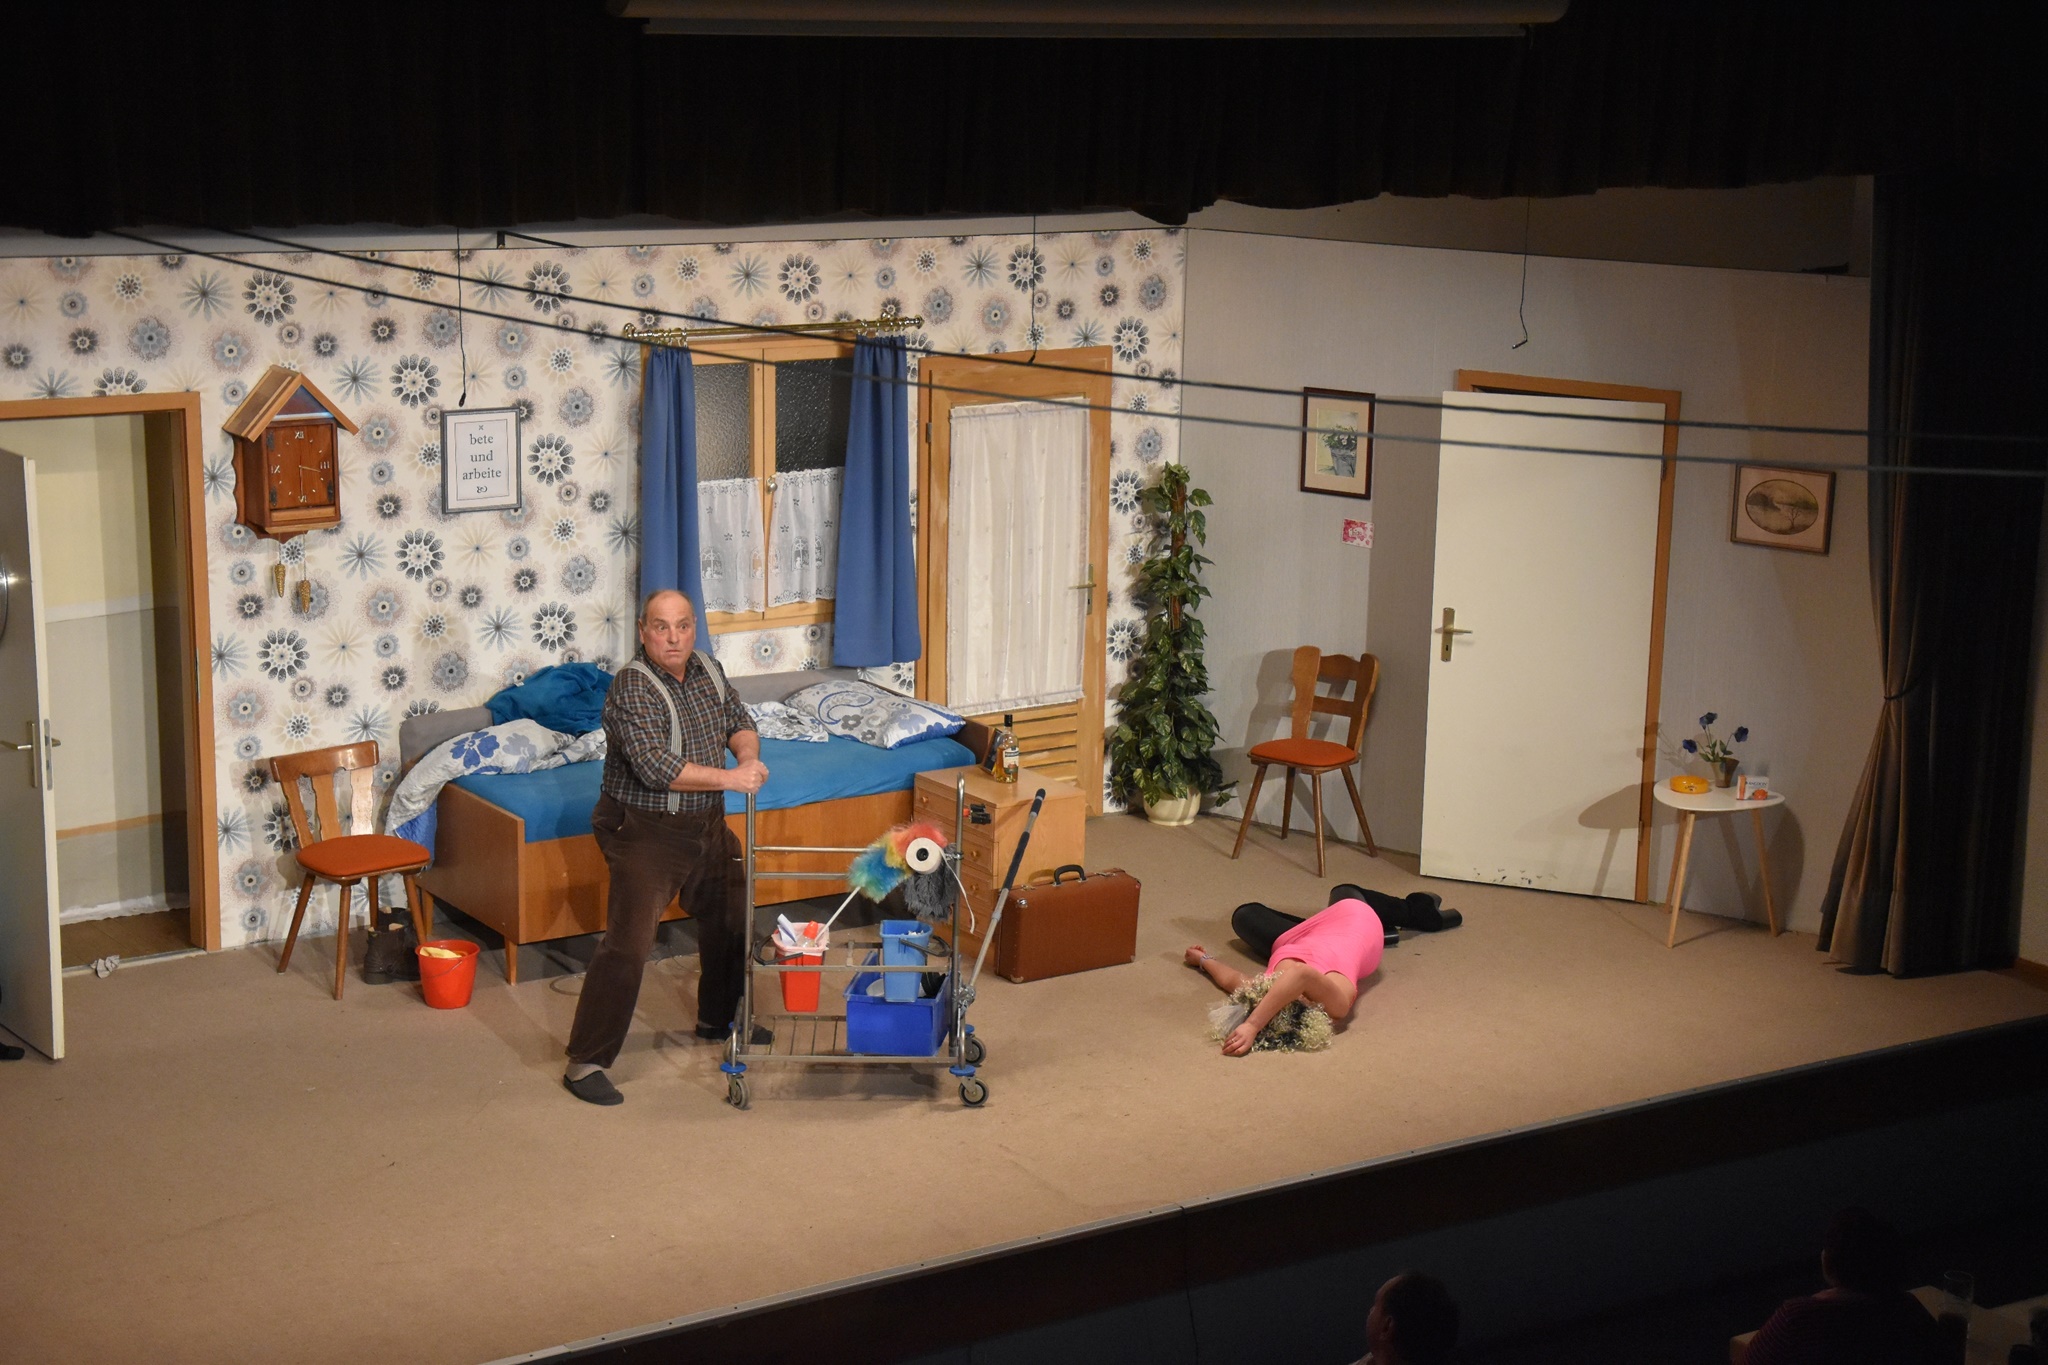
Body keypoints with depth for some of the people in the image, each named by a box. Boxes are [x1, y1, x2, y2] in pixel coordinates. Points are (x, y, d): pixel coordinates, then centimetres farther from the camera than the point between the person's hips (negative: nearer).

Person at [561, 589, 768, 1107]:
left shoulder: (707, 670, 3)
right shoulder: (632, 689, -21)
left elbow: (738, 720, 16)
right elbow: (657, 767, -30)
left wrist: (747, 752, -7)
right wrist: (729, 778, -28)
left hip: (707, 827, 8)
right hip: (645, 833, -8)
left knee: (732, 922, 21)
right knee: (627, 944, -16)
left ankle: (717, 1018, 45)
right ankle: (585, 1062, -12)